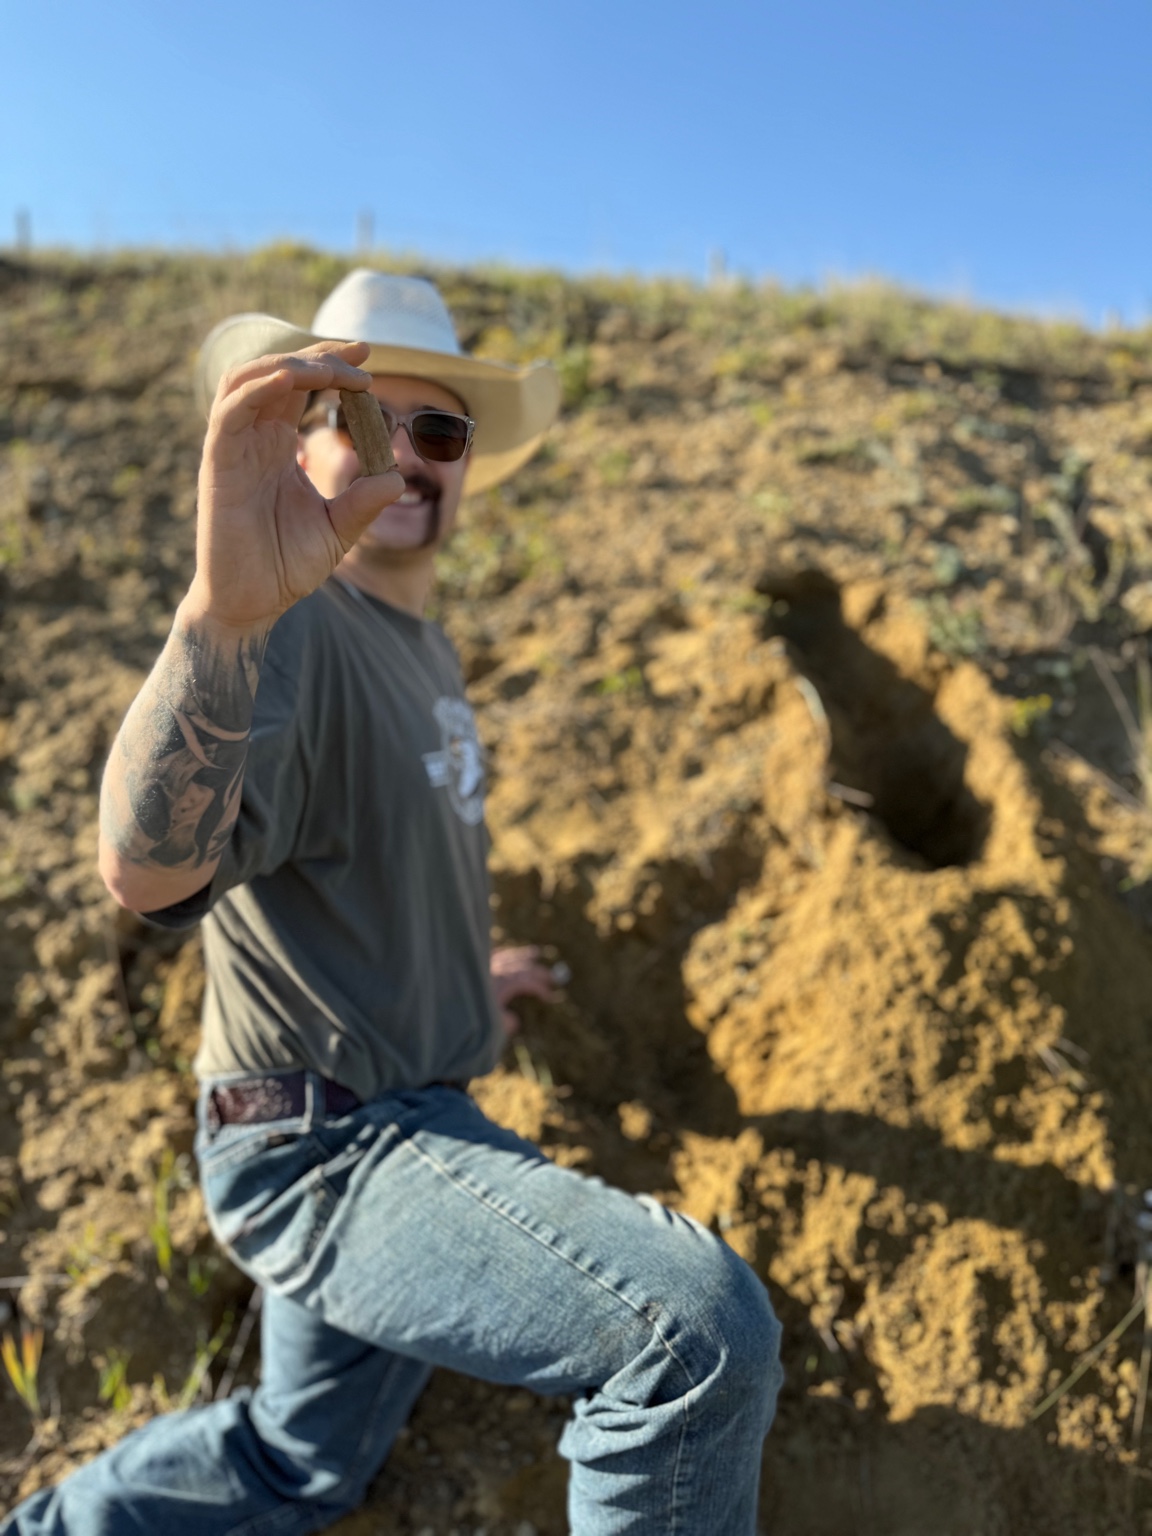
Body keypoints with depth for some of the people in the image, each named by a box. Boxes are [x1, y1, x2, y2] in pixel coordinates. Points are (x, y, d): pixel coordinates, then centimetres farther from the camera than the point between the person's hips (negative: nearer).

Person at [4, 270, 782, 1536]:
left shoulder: (422, 646, 10)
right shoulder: (292, 629, -20)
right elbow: (149, 870, -40)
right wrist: (225, 607, -55)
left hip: (397, 1123, 10)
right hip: (328, 1147, -9)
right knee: (705, 1333, -26)